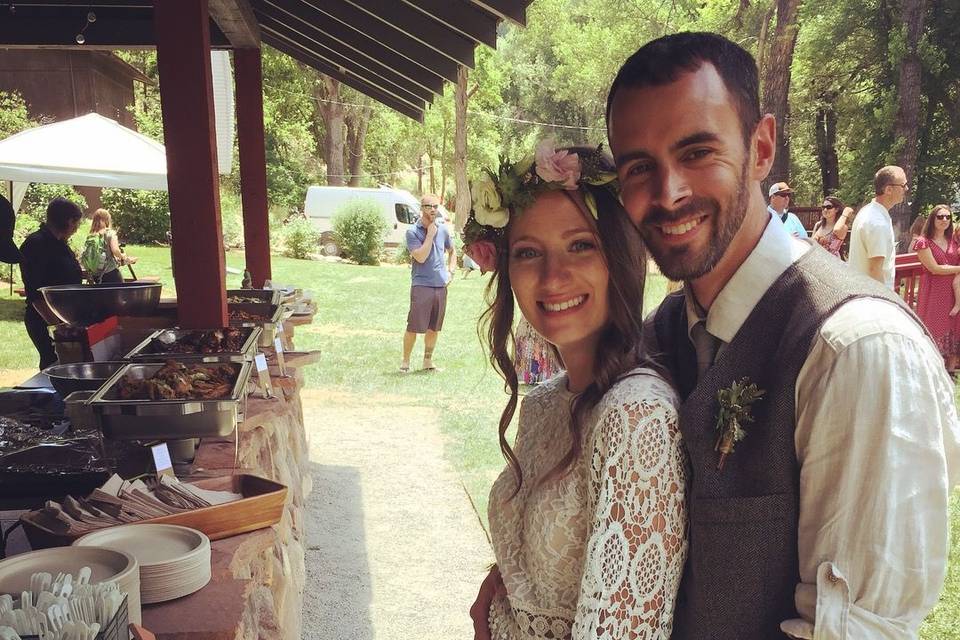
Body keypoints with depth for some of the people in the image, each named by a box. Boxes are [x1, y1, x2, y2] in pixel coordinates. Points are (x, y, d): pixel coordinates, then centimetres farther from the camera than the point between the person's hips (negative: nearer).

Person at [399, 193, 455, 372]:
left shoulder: (442, 229, 9)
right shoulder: (413, 232, -6)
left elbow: (452, 251, 25)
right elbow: (421, 257, -18)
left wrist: (451, 271, 11)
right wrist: (430, 234, -14)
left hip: (441, 285, 5)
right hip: (421, 285, -5)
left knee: (434, 328, 12)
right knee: (413, 327, -3)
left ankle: (428, 361, 24)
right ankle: (405, 361, 11)